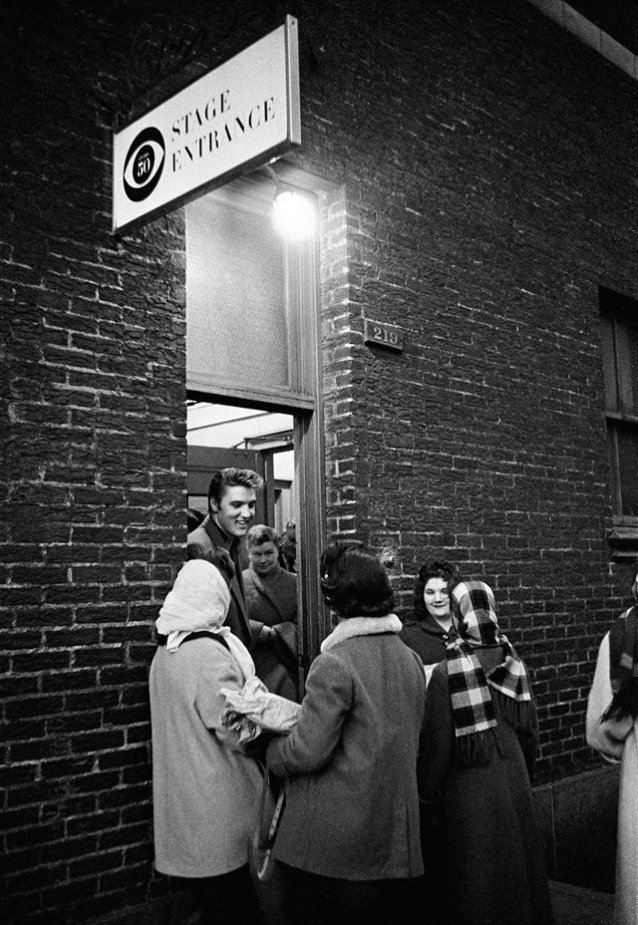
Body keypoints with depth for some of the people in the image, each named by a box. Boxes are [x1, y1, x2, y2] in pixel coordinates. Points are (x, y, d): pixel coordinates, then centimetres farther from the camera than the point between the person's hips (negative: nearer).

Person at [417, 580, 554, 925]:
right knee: (517, 867, 19)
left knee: (474, 879, 10)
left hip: (468, 792, -4)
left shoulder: (446, 673, -17)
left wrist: (428, 798, -1)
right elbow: (530, 732, 6)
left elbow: (436, 745, -13)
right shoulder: (514, 664, -4)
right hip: (515, 785, 4)